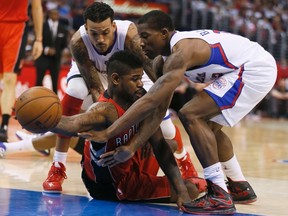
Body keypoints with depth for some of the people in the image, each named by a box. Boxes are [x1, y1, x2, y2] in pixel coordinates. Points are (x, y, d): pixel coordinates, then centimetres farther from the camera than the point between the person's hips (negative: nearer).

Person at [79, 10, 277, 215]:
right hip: (258, 67, 11)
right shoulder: (167, 57, 8)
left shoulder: (181, 52, -23)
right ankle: (240, 188, 33)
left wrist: (107, 133, -30)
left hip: (256, 69, -11)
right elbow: (159, 109, 6)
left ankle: (220, 196, -18)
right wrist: (133, 146, -3)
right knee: (209, 125, 23)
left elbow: (150, 101, -30)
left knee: (191, 115, -16)